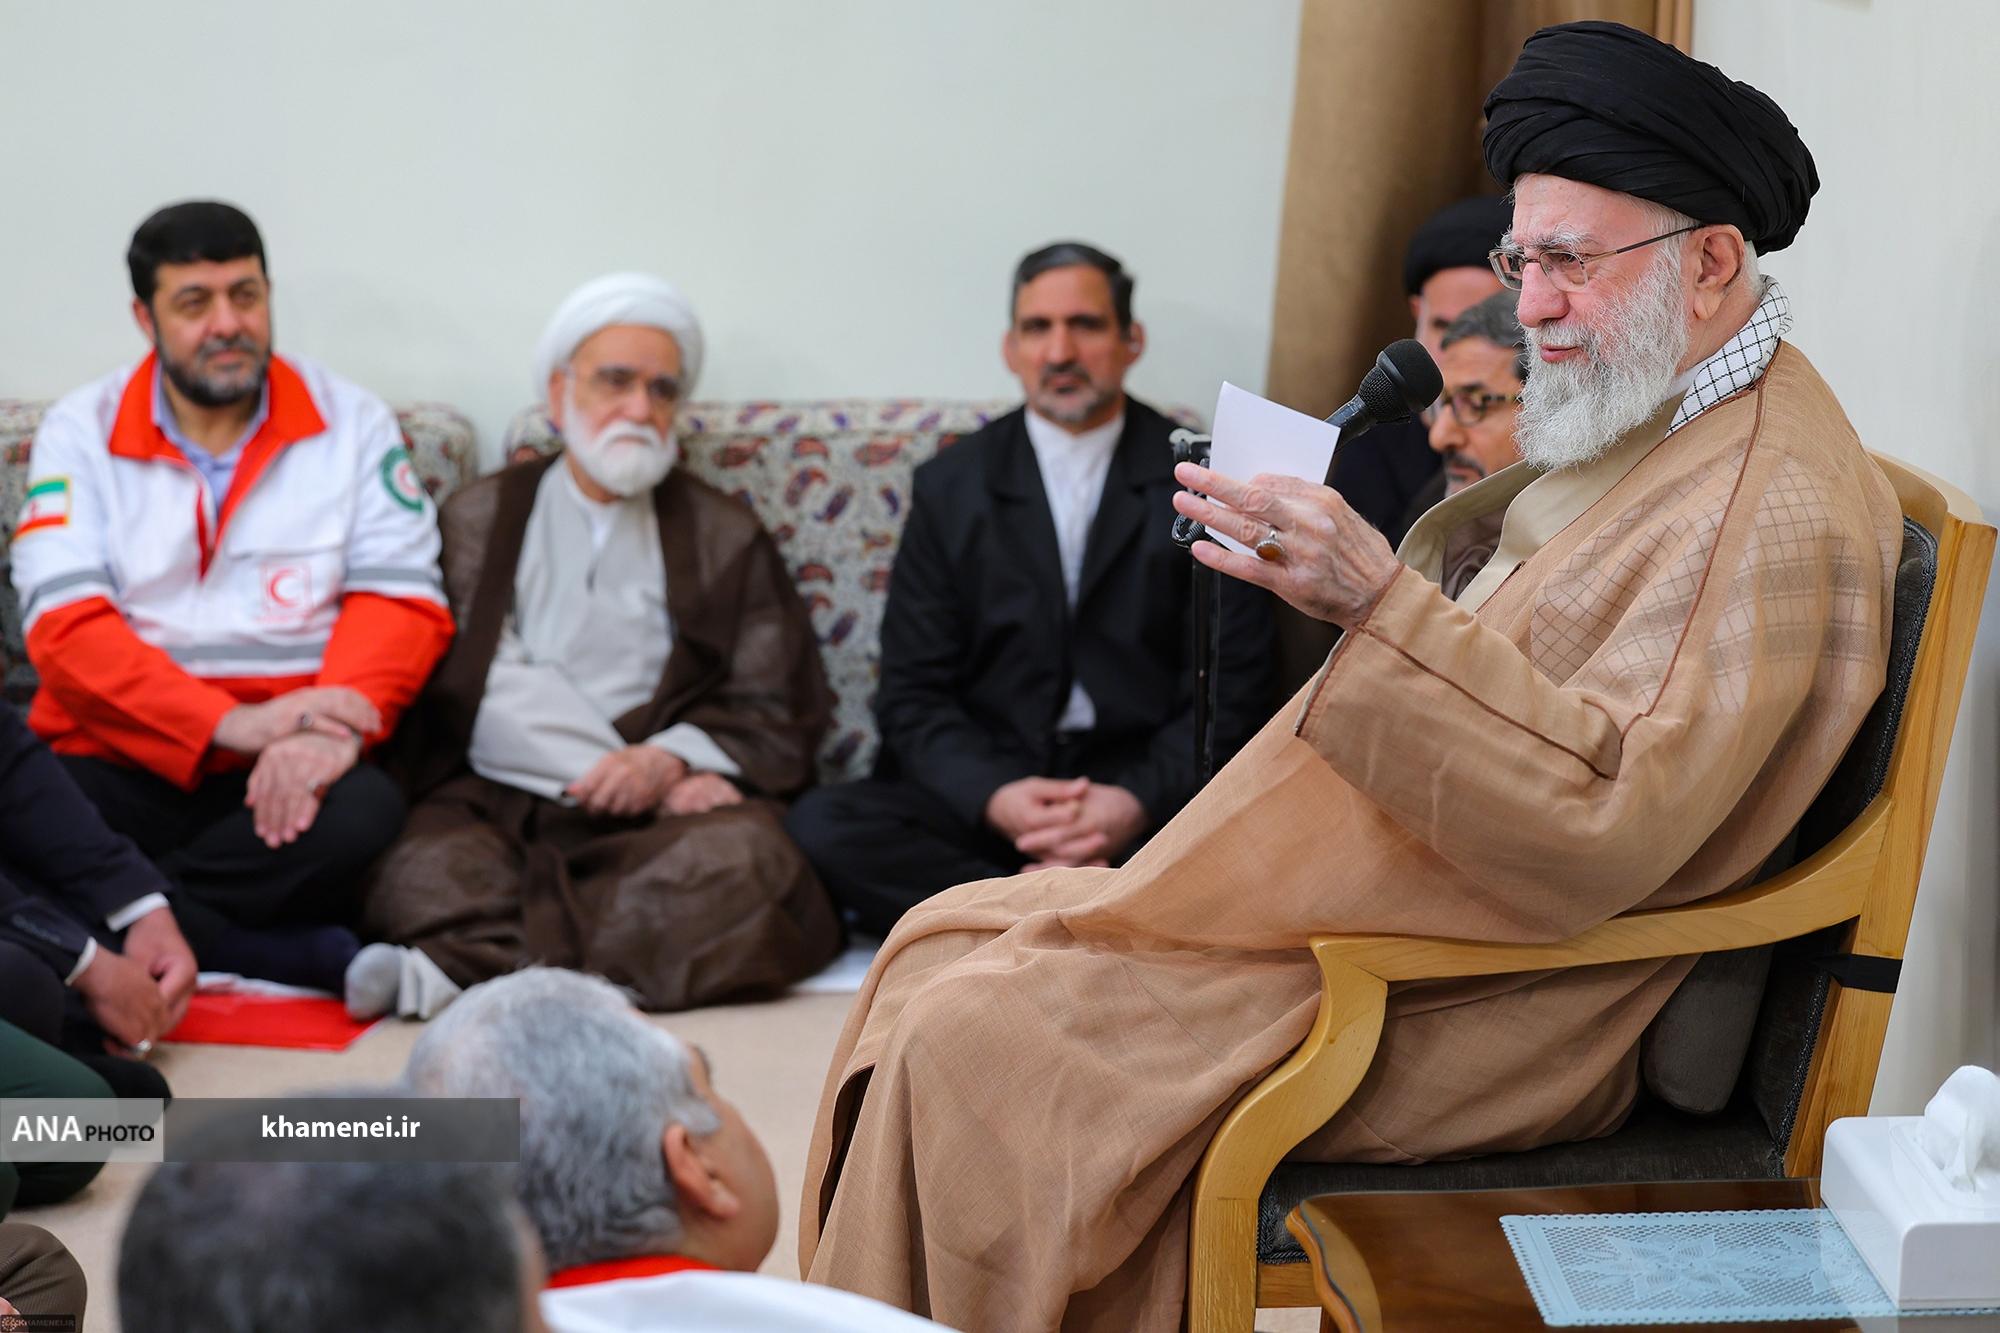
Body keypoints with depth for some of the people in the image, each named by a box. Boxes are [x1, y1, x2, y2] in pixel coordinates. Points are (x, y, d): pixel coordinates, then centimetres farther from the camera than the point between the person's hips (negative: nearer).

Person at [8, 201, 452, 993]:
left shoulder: (353, 424, 9)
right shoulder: (80, 432, 8)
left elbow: (399, 601, 0)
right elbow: (65, 626, -4)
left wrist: (331, 729, -22)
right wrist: (231, 722, -19)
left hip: (285, 775, 0)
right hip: (118, 764, 0)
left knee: (367, 812, -34)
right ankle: (302, 955, -25)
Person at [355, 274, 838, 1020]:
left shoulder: (725, 537, 21)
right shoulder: (480, 519, 17)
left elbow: (776, 716, 13)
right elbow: (485, 694, 2)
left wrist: (668, 761, -9)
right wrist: (638, 779, -9)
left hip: (659, 812, 1)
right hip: (497, 806, -1)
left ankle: (463, 967, -36)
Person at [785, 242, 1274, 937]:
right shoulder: (950, 487, 8)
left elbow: (1232, 689, 1)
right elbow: (914, 692, 4)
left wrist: (1139, 801, -18)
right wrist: (995, 796, -17)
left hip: (1149, 793, -2)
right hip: (983, 790, 2)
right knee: (821, 825, -27)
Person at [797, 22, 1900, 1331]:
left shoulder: (1779, 507, -20)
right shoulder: (1627, 424, 12)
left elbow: (1608, 821, -28)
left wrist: (1379, 601, -34)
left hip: (1460, 1006, -10)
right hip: (1382, 900, 10)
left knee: (975, 1042, -18)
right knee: (947, 941, 6)